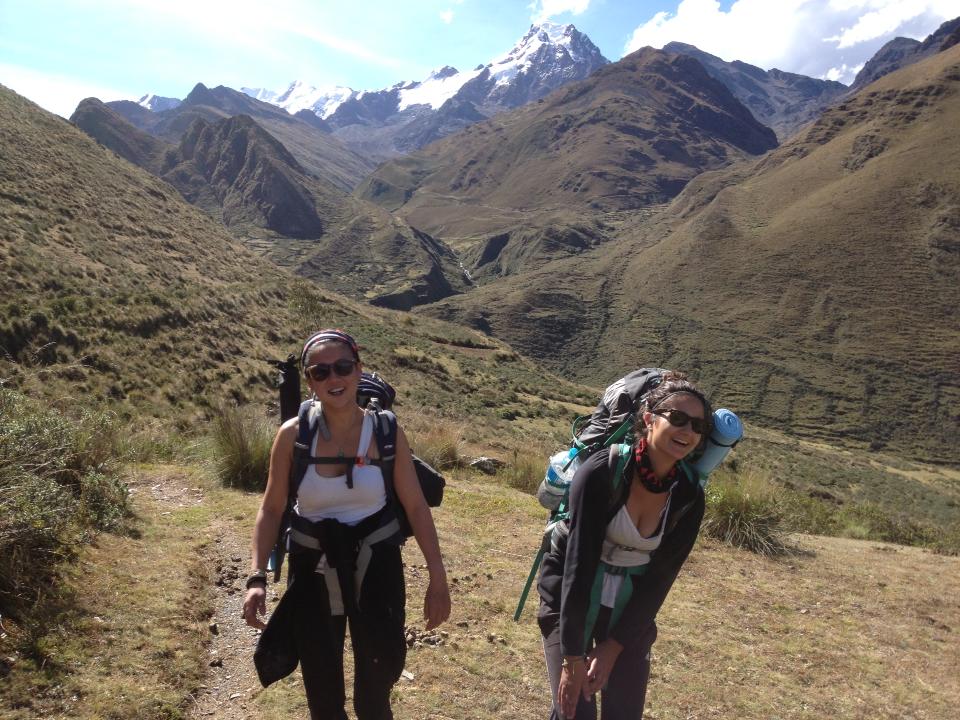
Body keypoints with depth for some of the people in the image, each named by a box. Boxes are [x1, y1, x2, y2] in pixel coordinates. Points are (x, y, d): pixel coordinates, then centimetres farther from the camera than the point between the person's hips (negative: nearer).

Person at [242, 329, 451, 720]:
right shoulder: (293, 435, -11)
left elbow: (415, 506, -6)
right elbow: (272, 509, -2)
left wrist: (437, 577, -7)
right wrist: (257, 577, -11)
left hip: (375, 566, -1)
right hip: (314, 570, 1)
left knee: (375, 687, 15)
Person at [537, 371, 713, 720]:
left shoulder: (689, 496, -11)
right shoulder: (601, 472, -25)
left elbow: (660, 578, -8)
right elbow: (578, 564, -24)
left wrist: (612, 648, -11)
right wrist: (573, 658, -22)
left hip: (632, 607, 4)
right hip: (570, 597, -4)